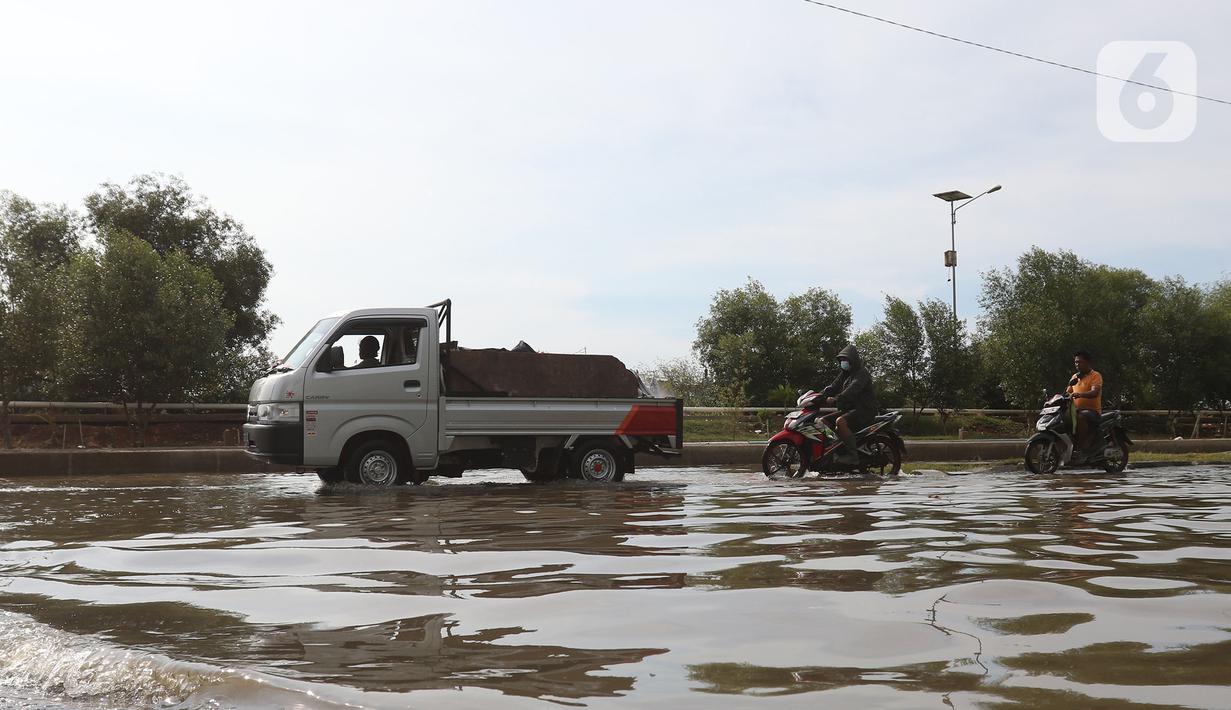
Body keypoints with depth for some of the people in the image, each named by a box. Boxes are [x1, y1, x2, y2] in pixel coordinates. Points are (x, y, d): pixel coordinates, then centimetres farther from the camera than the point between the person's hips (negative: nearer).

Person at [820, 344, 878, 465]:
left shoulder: (862, 373, -10)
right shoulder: (844, 374, 20)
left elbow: (853, 389, -27)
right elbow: (833, 387, 13)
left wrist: (836, 399, -40)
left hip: (864, 410, -10)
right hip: (848, 409, 10)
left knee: (840, 421, -34)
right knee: (824, 420, 1)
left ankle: (852, 455, -32)